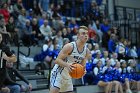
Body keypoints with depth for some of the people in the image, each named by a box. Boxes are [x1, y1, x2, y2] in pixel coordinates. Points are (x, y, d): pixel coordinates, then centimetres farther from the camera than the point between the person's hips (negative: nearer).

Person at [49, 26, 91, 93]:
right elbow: (57, 60, -22)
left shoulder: (87, 51, -1)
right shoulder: (69, 46, -22)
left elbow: (82, 65, 11)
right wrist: (67, 65, -41)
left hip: (68, 76, 8)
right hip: (58, 73, -8)